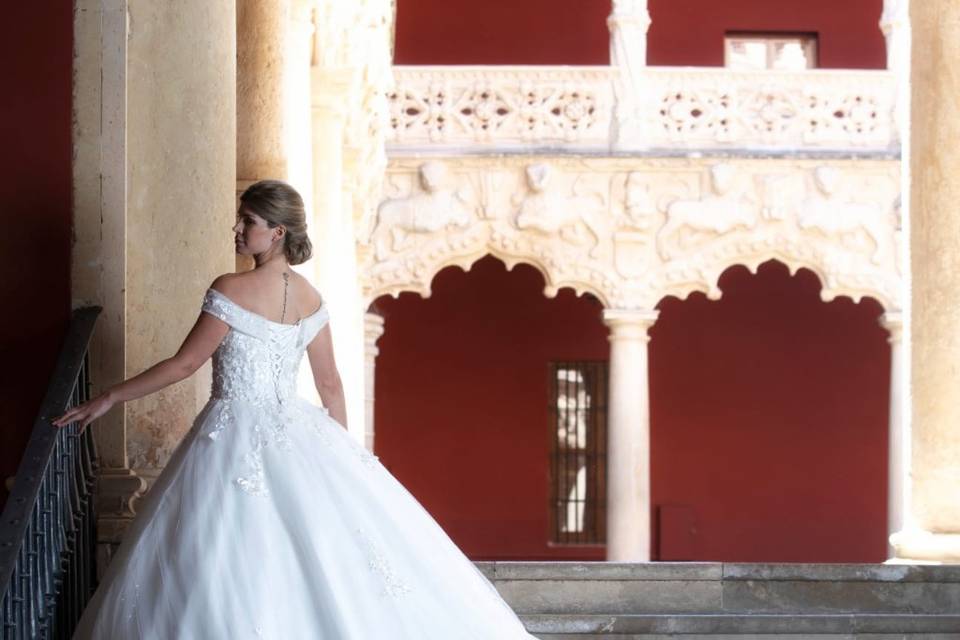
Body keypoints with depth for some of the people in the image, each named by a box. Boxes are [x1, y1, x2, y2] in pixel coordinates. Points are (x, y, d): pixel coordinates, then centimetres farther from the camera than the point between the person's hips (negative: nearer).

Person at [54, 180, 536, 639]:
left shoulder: (230, 290, -14)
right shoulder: (309, 298, 5)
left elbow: (184, 365, -11)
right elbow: (330, 385, 9)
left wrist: (108, 399, -2)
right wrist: (342, 454, 18)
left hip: (238, 436, -6)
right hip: (295, 431, 6)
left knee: (233, 563, 0)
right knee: (332, 554, 10)